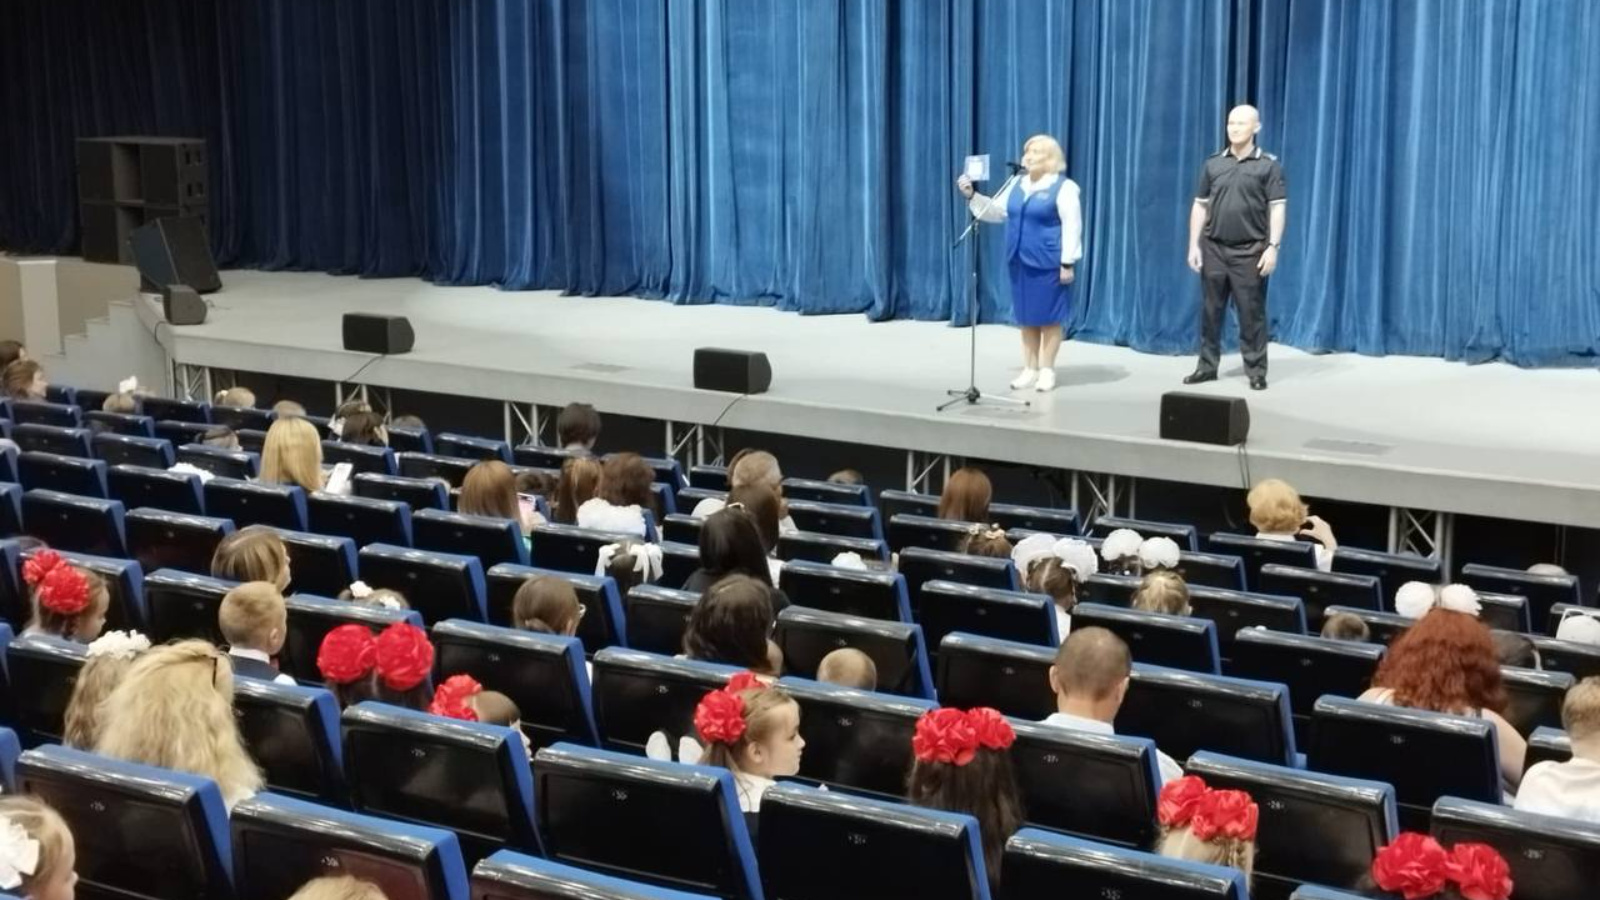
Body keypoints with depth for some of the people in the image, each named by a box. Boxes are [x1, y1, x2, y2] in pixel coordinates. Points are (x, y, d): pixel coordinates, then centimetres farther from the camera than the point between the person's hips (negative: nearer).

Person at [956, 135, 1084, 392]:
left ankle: (1047, 371, 8)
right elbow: (995, 211, 17)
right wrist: (972, 196, 2)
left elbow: (1072, 226, -12)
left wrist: (1068, 262, -17)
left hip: (1048, 264, -7)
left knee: (1049, 318, 1)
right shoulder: (1017, 187, 12)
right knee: (1026, 318, 10)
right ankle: (1030, 370, 17)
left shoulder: (1063, 187, -8)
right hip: (1021, 262, 7)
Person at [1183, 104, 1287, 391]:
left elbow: (1278, 208, -4)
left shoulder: (1268, 165, -1)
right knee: (1211, 310, 8)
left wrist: (1272, 247, -13)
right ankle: (1207, 366, 17)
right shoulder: (1213, 164, 8)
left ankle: (1256, 372, 6)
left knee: (1252, 313, -1)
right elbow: (1200, 206, 10)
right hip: (1214, 249, 3)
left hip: (1250, 251, -3)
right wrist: (1194, 245, 4)